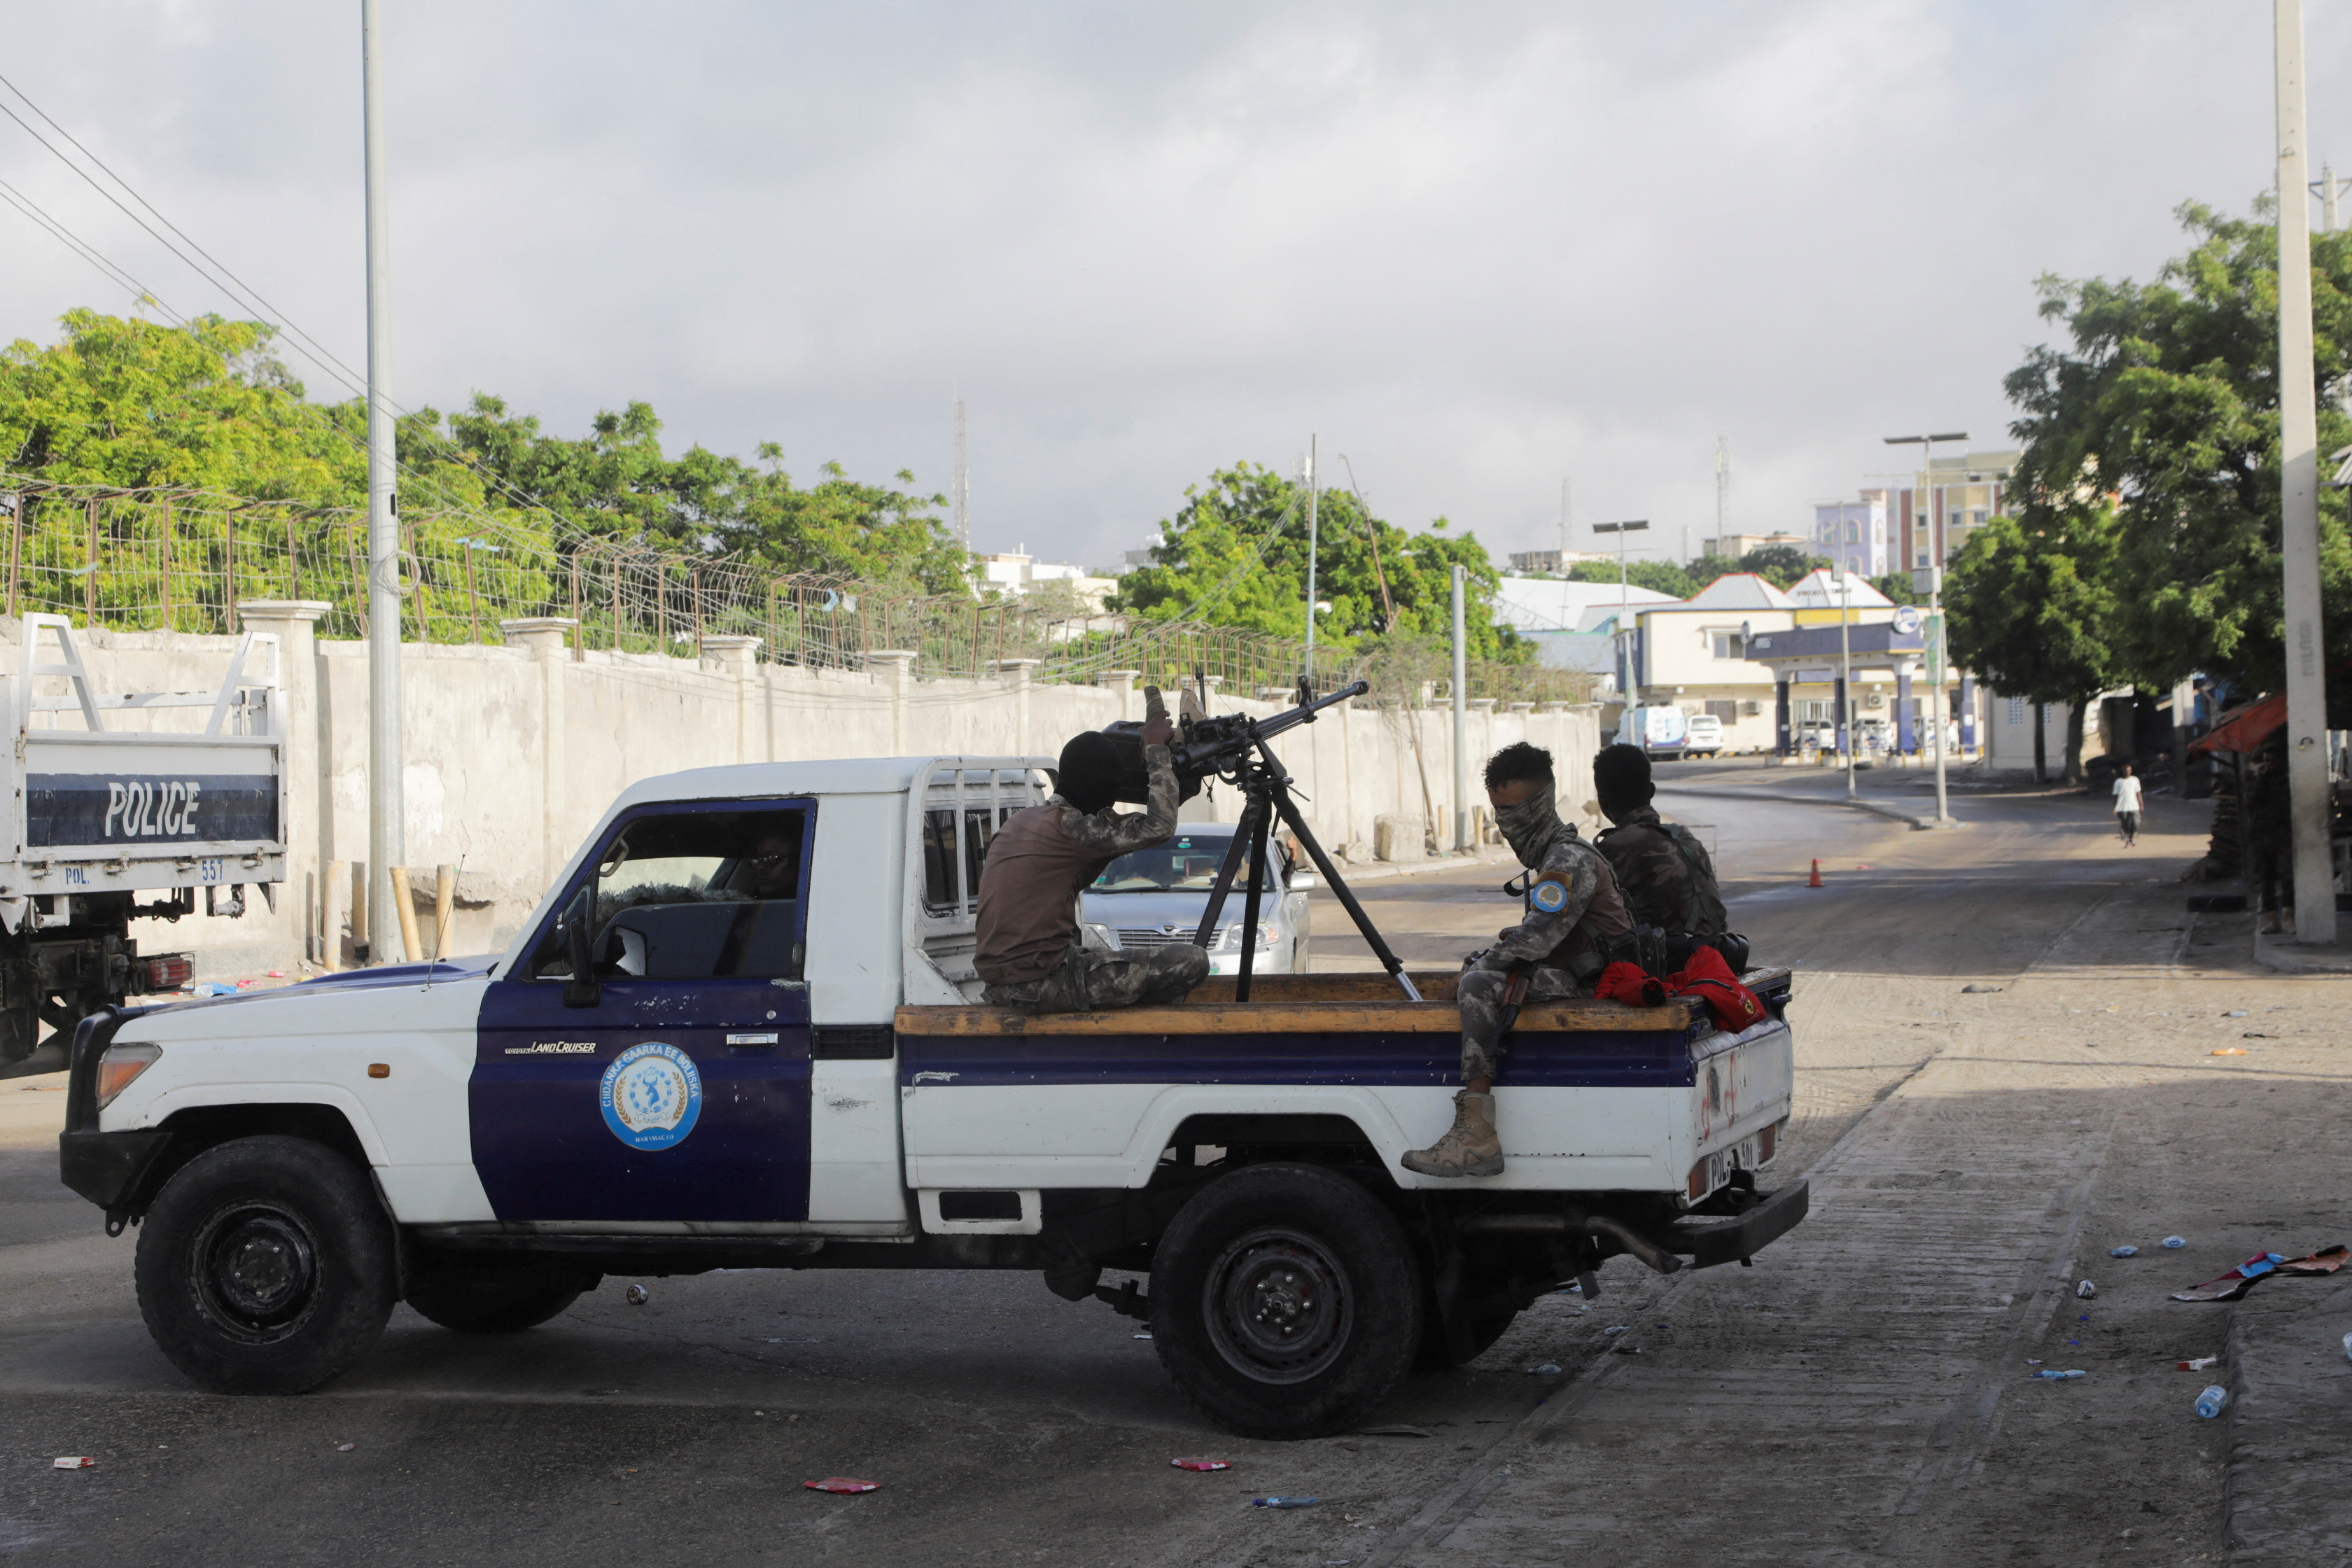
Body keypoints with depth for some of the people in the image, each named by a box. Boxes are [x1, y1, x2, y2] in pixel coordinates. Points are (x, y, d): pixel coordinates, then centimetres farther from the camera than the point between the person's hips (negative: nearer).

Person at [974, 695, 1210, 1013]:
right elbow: (1161, 827, -15)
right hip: (1039, 986, -9)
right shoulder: (1066, 824, -12)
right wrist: (1156, 748, -6)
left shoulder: (1019, 821, 14)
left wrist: (1117, 832, 16)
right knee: (1191, 961, -10)